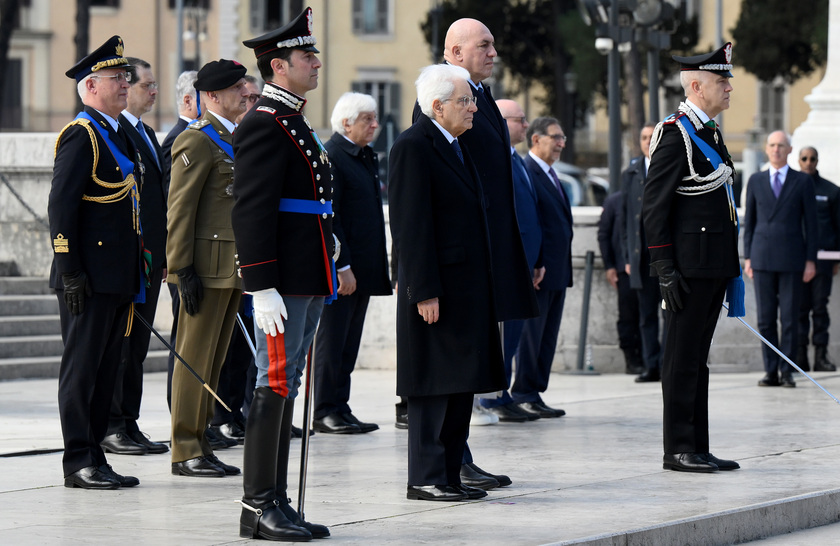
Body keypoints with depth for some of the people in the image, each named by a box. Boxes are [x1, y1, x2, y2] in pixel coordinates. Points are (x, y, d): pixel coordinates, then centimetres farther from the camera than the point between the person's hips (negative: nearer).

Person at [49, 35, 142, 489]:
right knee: (81, 367, -4)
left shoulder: (118, 136, 18)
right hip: (89, 278, -9)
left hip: (117, 277, 9)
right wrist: (70, 271, -20)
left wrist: (134, 273, 20)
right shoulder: (81, 135, -10)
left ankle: (94, 455, 16)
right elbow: (61, 206, -16)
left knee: (106, 368, 11)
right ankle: (78, 463, -2)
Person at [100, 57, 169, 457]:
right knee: (117, 345, -5)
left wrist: (164, 256, 18)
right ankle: (109, 428, -1)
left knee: (136, 345, 11)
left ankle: (129, 424, 15)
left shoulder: (147, 134, 19)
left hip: (150, 257, 9)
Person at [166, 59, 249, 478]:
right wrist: (184, 269, -19)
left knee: (213, 360, 11)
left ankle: (199, 445, 16)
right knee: (195, 358, -5)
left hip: (232, 270, 9)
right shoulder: (197, 141, -10)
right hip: (207, 268, -9)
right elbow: (179, 209, -14)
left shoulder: (234, 139, 18)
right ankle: (186, 452, -1)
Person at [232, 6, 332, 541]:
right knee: (275, 387, -8)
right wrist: (264, 289, -23)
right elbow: (251, 211, -18)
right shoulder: (264, 125, -12)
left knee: (286, 388, 10)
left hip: (308, 282, 10)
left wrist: (330, 271, 25)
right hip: (284, 285, -10)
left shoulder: (295, 124, 20)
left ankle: (277, 502, 13)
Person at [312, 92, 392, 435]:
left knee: (349, 342, 10)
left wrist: (378, 264, 17)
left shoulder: (367, 156, 17)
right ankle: (326, 411, 1)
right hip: (340, 268, -9)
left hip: (364, 266, 9)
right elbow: (328, 216, -17)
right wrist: (341, 266, -20)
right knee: (332, 340, -3)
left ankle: (340, 408, 15)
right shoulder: (330, 157, -12)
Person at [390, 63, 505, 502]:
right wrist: (424, 292, -21)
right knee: (434, 387, -7)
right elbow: (410, 225, -17)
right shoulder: (413, 146, -12)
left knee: (460, 385, 10)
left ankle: (449, 474, 15)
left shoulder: (455, 145, 17)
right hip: (437, 290, -9)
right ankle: (425, 479, -3)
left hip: (467, 288, 9)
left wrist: (480, 288, 19)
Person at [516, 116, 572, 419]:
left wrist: (564, 270, 17)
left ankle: (534, 396, 13)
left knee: (548, 337, 9)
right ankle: (524, 396, 1)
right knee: (531, 334, -4)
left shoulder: (551, 177, 19)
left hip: (556, 273, 9)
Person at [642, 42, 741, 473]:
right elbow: (653, 207, -15)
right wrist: (664, 270, -18)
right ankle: (678, 450, 1)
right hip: (690, 266, -9)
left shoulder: (709, 133, 16)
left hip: (714, 265, 9)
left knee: (697, 357, 11)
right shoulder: (674, 134, -12)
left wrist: (732, 267, 20)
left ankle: (697, 449, 14)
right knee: (682, 358, -3)